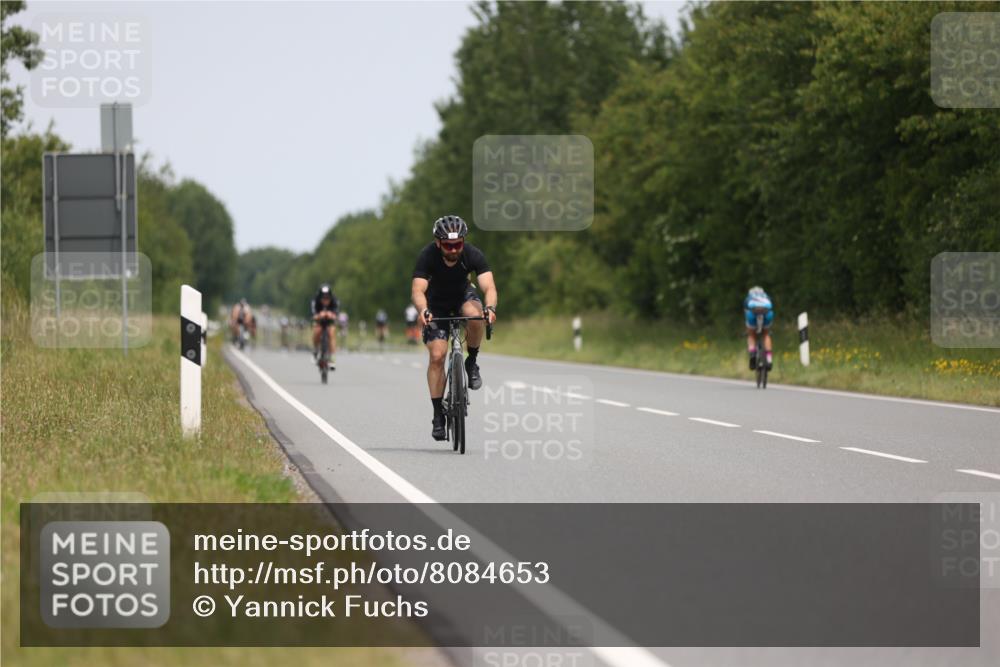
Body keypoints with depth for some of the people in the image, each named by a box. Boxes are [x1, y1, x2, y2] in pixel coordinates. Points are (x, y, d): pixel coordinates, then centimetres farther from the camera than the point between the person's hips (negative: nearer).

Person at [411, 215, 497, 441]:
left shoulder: (473, 254, -27)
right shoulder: (427, 256, -29)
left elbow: (489, 287, -36)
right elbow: (418, 290, -38)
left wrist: (490, 308, -58)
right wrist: (423, 310, -60)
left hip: (463, 295, 1)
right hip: (437, 304, -1)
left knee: (475, 315, -35)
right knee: (437, 355, -14)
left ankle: (472, 363, -10)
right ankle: (438, 415, -4)